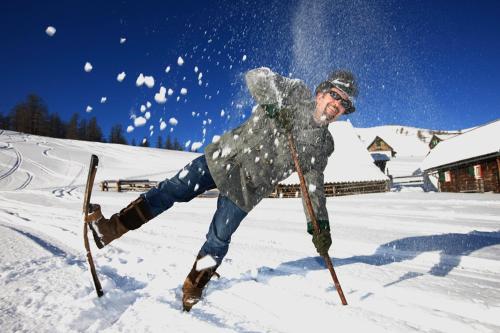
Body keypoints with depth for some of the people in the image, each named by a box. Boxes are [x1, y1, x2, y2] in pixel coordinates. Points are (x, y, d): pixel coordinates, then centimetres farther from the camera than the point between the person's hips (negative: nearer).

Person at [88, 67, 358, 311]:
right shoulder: (297, 94, -1)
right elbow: (257, 76, -9)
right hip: (221, 158, 0)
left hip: (245, 189, 1)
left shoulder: (322, 145, 4)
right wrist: (274, 105, -24)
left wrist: (319, 225, -4)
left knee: (218, 241, 4)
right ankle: (110, 228, 6)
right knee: (172, 189, -5)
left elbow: (314, 186, 5)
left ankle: (192, 290, 27)